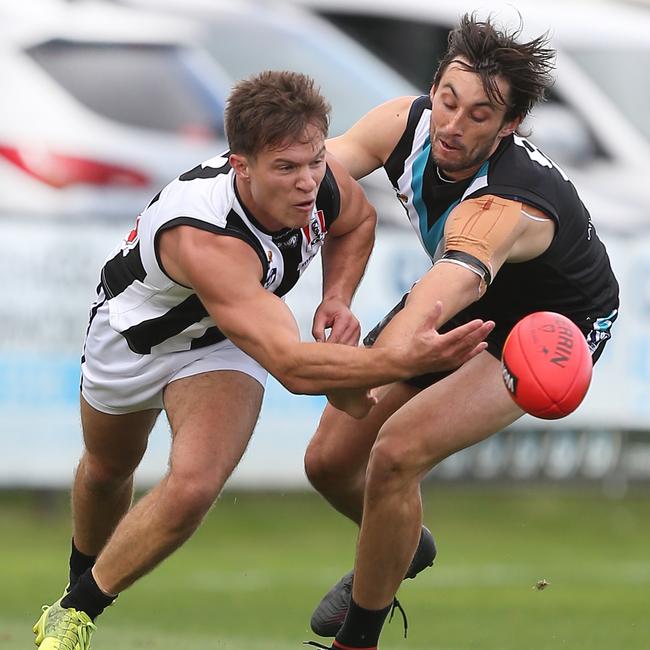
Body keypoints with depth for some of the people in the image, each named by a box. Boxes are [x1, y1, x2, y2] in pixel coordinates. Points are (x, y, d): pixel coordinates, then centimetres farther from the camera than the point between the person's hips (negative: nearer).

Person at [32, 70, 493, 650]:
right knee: (107, 471, 25)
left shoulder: (318, 183, -29)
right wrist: (406, 362, -68)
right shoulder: (206, 241, -49)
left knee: (193, 487, -21)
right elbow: (291, 365, -57)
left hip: (222, 343, 3)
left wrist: (338, 298, -17)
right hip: (136, 334, -3)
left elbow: (357, 221, 1)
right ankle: (79, 579, 59)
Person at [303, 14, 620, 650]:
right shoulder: (406, 123, -23)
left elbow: (455, 280, -64)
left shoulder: (503, 208, -44)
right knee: (330, 462, 5)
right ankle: (402, 549, 40)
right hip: (464, 295, 7)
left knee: (397, 454, -25)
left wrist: (384, 356, -84)